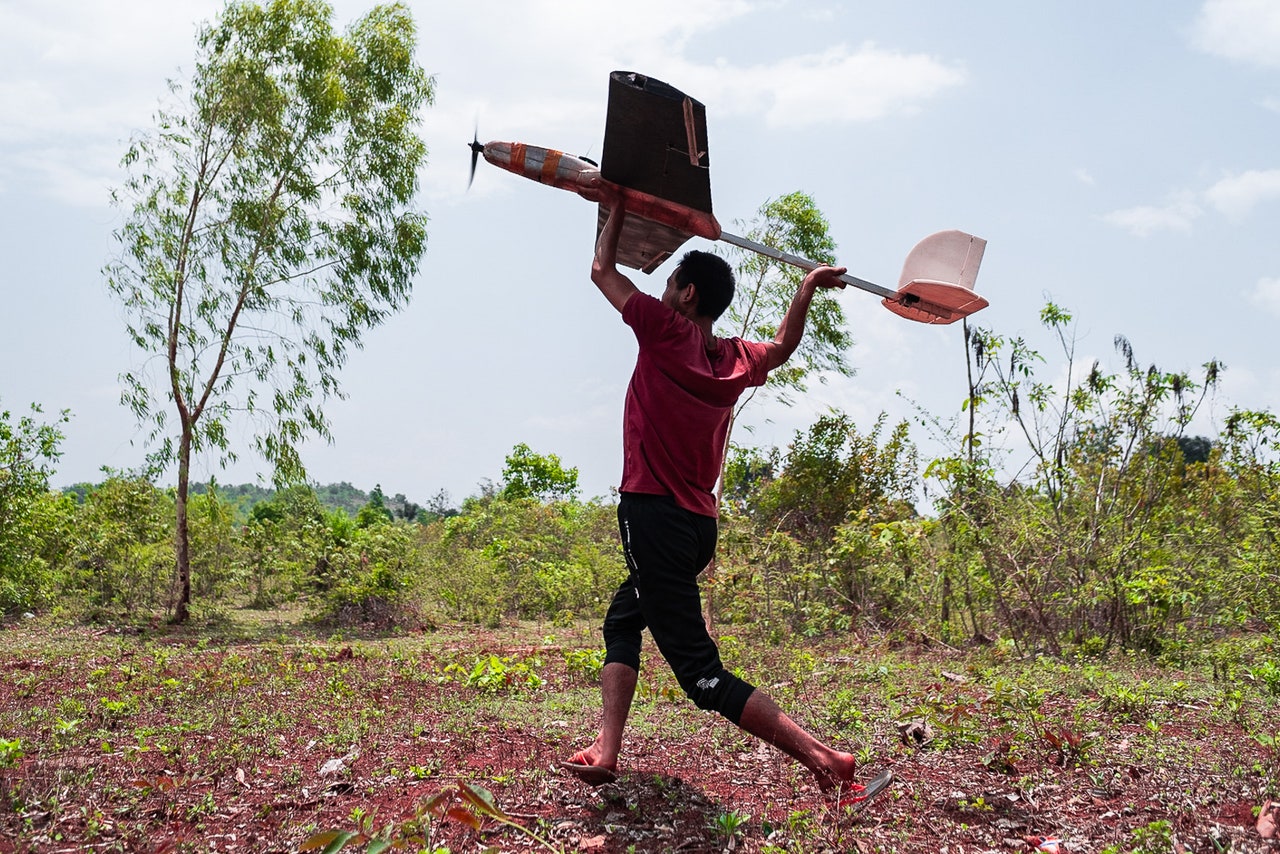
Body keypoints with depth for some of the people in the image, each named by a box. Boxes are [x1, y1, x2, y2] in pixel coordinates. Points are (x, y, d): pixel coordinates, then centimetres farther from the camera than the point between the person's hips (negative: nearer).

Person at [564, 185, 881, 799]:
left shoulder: (666, 332, -9)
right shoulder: (736, 359, 8)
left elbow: (603, 270, 4)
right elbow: (783, 346, 32)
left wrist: (616, 211, 18)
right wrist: (808, 287, 35)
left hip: (654, 515, -8)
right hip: (701, 524, 8)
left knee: (702, 674, -8)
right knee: (622, 621, 24)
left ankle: (822, 758, -13)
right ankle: (606, 750, 15)